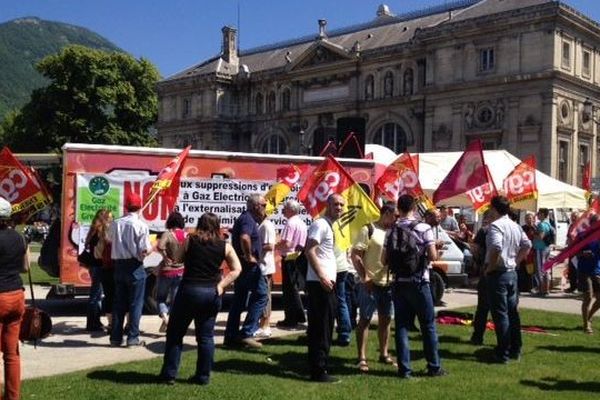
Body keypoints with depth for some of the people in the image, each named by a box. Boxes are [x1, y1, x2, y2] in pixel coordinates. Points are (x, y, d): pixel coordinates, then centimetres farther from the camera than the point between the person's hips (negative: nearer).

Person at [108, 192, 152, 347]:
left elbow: (110, 240, 6)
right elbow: (144, 250, -15)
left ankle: (116, 337, 16)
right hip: (135, 267, -4)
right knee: (135, 303, 4)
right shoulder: (141, 225, -12)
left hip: (118, 265, 5)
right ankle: (133, 337, 5)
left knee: (119, 303, 11)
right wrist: (151, 247, 6)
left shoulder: (115, 223, 2)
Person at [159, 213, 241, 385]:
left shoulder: (190, 240, -2)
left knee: (175, 333, 10)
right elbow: (237, 269, 0)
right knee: (206, 336, 11)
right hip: (212, 293, 2)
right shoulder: (225, 246, 3)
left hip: (189, 290, -2)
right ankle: (203, 376, 15)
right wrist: (221, 285, -1)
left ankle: (169, 374, 12)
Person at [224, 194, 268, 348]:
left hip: (240, 264, 10)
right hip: (249, 265, -10)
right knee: (260, 295, -6)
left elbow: (236, 232, 34)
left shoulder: (243, 218, 16)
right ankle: (246, 333, -8)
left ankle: (231, 336, 15)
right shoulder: (248, 219, -16)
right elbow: (244, 238, -36)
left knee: (239, 299, 12)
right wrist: (249, 256, -24)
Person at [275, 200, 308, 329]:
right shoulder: (302, 223, 13)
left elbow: (285, 243, -23)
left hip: (289, 258, -9)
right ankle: (299, 316, 24)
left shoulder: (291, 223, -16)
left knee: (289, 289, -3)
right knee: (294, 288, 18)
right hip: (298, 257, 9)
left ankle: (291, 319, 0)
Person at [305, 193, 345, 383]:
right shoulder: (320, 224, -11)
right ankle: (319, 371, -1)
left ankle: (318, 367, 21)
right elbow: (309, 251, -20)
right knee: (321, 327, -6)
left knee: (321, 327, 14)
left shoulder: (329, 225, 20)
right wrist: (321, 276, -25)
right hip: (320, 283, -10)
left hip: (326, 282, 10)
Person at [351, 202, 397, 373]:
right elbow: (355, 255, -13)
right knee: (365, 319, 0)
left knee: (386, 319, 14)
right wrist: (364, 277, -18)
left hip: (388, 283, 7)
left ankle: (384, 354, 26)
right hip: (371, 284, -7)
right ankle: (362, 358, 4)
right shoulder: (369, 230, -9)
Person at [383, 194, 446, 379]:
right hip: (419, 283, -3)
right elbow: (433, 256, -11)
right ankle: (434, 367, 15)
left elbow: (384, 260, 1)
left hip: (398, 283, 3)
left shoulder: (391, 231, 1)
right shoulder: (423, 228, -9)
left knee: (401, 326, 7)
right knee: (428, 325, 8)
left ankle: (404, 368, 7)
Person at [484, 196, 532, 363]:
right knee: (512, 312, 15)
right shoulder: (515, 226, 11)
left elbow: (496, 248, -30)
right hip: (512, 273, 8)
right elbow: (527, 245, 17)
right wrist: (516, 261, 15)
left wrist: (489, 268, -19)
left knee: (500, 314, -3)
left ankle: (503, 353, 0)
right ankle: (515, 350, 22)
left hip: (498, 274, -8)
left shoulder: (496, 225, -16)